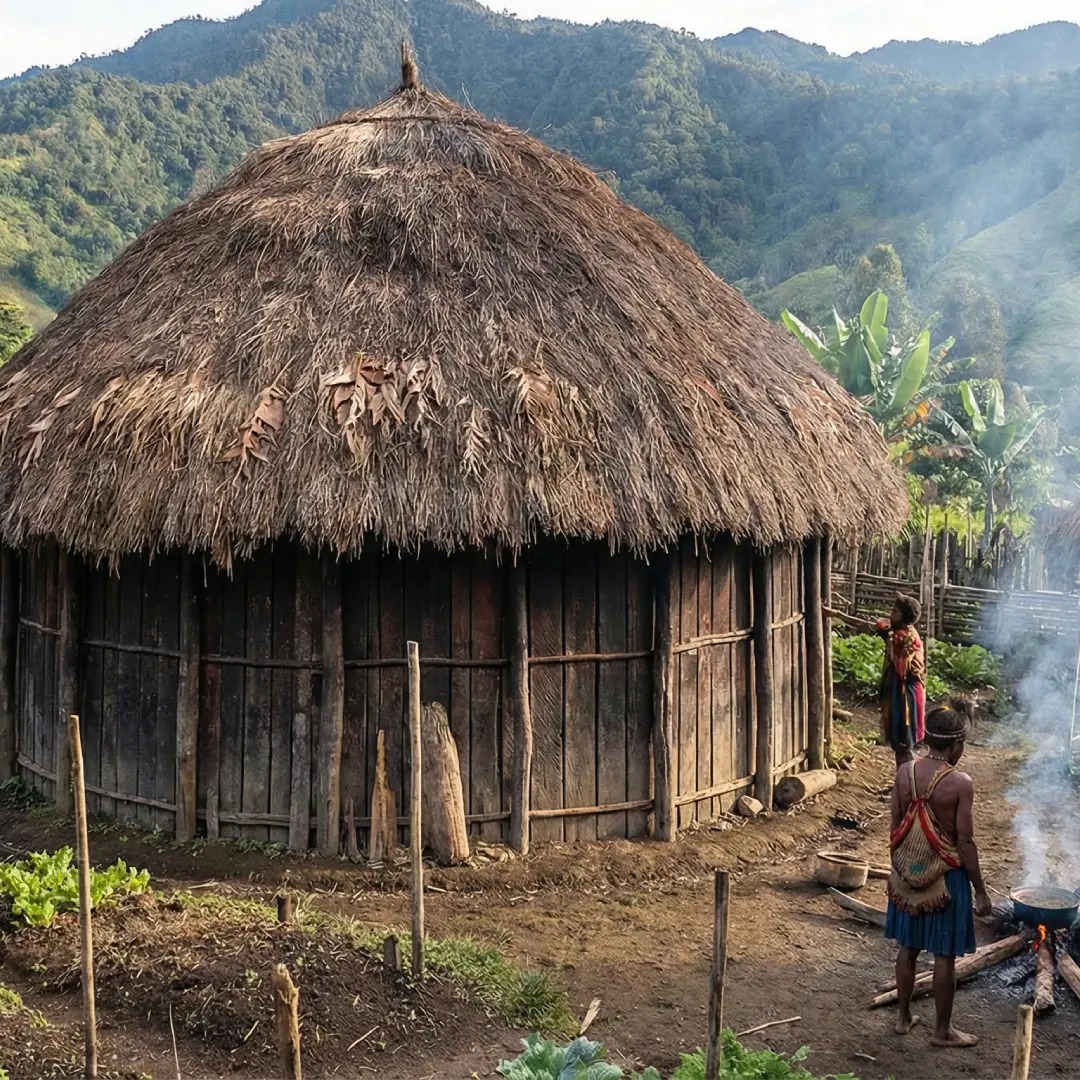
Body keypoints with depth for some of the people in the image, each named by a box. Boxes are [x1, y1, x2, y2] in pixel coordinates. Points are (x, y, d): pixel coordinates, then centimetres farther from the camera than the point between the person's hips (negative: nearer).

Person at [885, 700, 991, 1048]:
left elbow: (895, 826, 2)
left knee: (907, 948, 18)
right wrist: (980, 891, -6)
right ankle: (942, 1030, 20)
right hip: (945, 876, -5)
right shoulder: (960, 783, -19)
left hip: (908, 874, 5)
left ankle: (904, 1017, 31)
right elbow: (965, 842, -16)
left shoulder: (905, 771, -5)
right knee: (944, 955, 9)